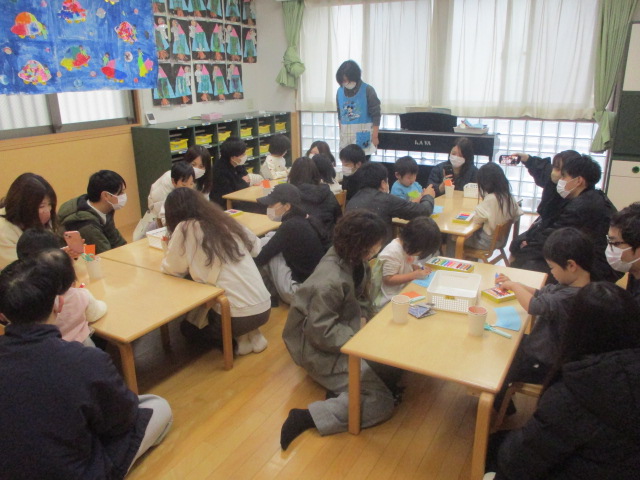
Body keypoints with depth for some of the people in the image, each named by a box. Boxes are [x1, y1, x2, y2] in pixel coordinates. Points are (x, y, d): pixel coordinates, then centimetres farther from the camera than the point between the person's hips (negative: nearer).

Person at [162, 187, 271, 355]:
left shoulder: (185, 228, -8)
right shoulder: (226, 221, 8)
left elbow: (171, 269, 0)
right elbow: (256, 248, 20)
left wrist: (172, 249, 18)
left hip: (237, 316, -5)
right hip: (264, 307, 5)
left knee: (188, 326, 26)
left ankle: (240, 338, 8)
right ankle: (252, 334, 16)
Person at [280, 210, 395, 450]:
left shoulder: (352, 260, -5)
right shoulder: (329, 282, -31)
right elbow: (321, 333, -26)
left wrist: (364, 317, -5)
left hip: (343, 334, 9)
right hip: (320, 349, -9)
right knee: (382, 402, -14)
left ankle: (341, 388, 2)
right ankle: (307, 416, -12)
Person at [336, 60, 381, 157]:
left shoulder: (368, 91, -5)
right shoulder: (340, 91, 7)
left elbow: (376, 116, -5)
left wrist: (375, 136, -8)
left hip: (363, 136, -4)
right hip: (346, 136, 4)